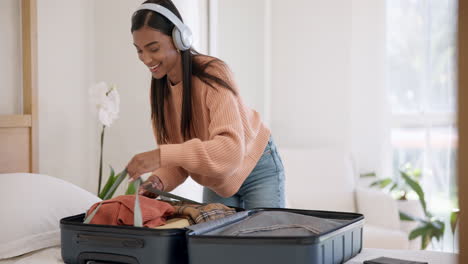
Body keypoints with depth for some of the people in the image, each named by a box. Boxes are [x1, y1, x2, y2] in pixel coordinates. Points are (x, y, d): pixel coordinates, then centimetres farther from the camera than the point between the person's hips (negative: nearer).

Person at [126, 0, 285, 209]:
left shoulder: (213, 74, -29)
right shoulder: (159, 87, -9)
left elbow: (231, 149, -40)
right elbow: (176, 150, -7)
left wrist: (163, 156, -48)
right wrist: (161, 180, -28)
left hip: (257, 172, -5)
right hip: (216, 181, 5)